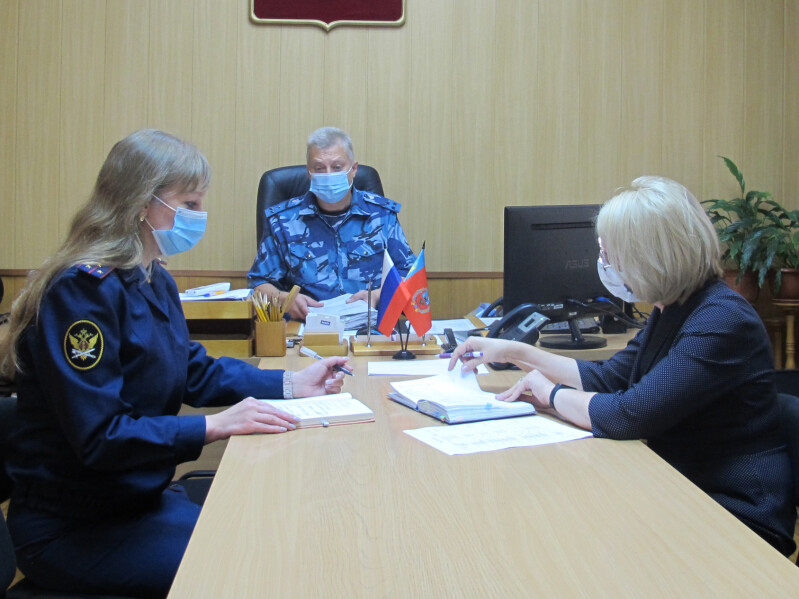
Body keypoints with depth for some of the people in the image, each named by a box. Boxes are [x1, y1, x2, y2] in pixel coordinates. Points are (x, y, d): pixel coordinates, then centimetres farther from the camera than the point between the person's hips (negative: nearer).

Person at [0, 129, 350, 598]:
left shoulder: (155, 282, 6)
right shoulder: (84, 290, -23)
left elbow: (195, 373, 14)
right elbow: (97, 436, -26)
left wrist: (290, 384, 3)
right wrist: (216, 426, -29)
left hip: (141, 497, 9)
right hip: (73, 529, -8)